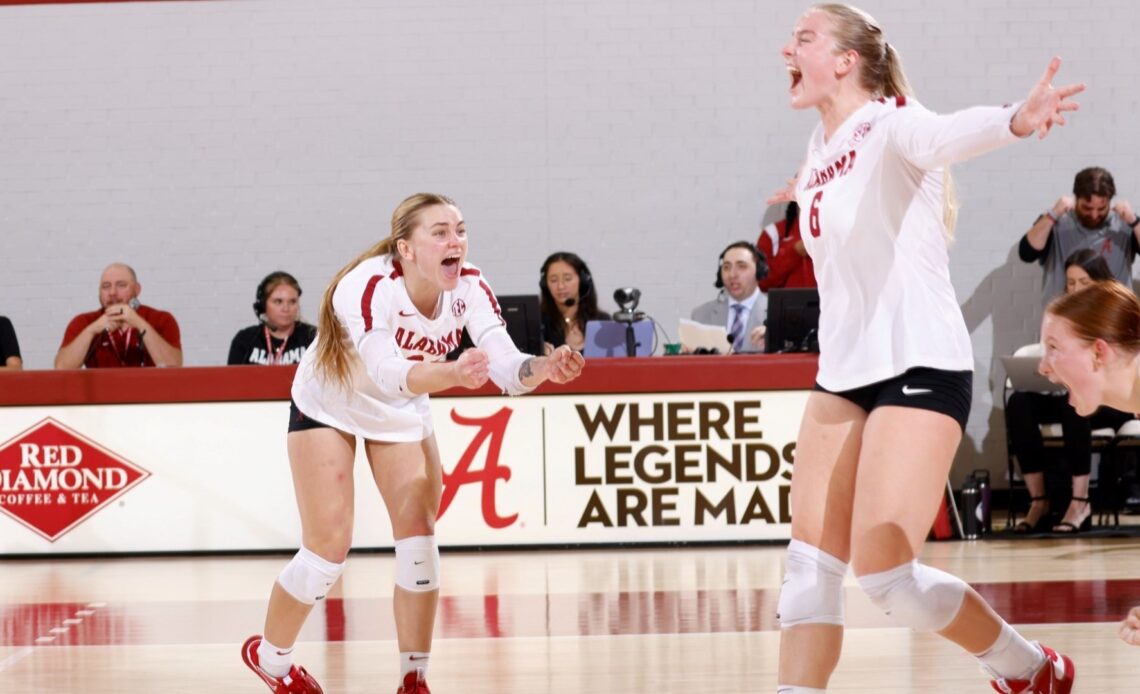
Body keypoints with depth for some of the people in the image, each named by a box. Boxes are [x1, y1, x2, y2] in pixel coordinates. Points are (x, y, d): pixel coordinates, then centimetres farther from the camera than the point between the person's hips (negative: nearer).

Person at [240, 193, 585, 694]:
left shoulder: (468, 288, -22)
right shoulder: (369, 287, -36)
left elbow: (507, 367, -32)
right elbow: (387, 372, -50)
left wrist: (544, 369, -54)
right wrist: (452, 374, -68)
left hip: (403, 411, 4)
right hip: (329, 406, -4)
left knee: (419, 538, -6)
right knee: (329, 548, -6)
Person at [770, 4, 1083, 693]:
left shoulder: (890, 124, -14)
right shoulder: (823, 145, 9)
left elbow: (944, 134, -38)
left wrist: (1014, 121, -58)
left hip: (918, 370, -8)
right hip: (844, 376, 8)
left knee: (885, 574, -11)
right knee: (811, 565, 3)